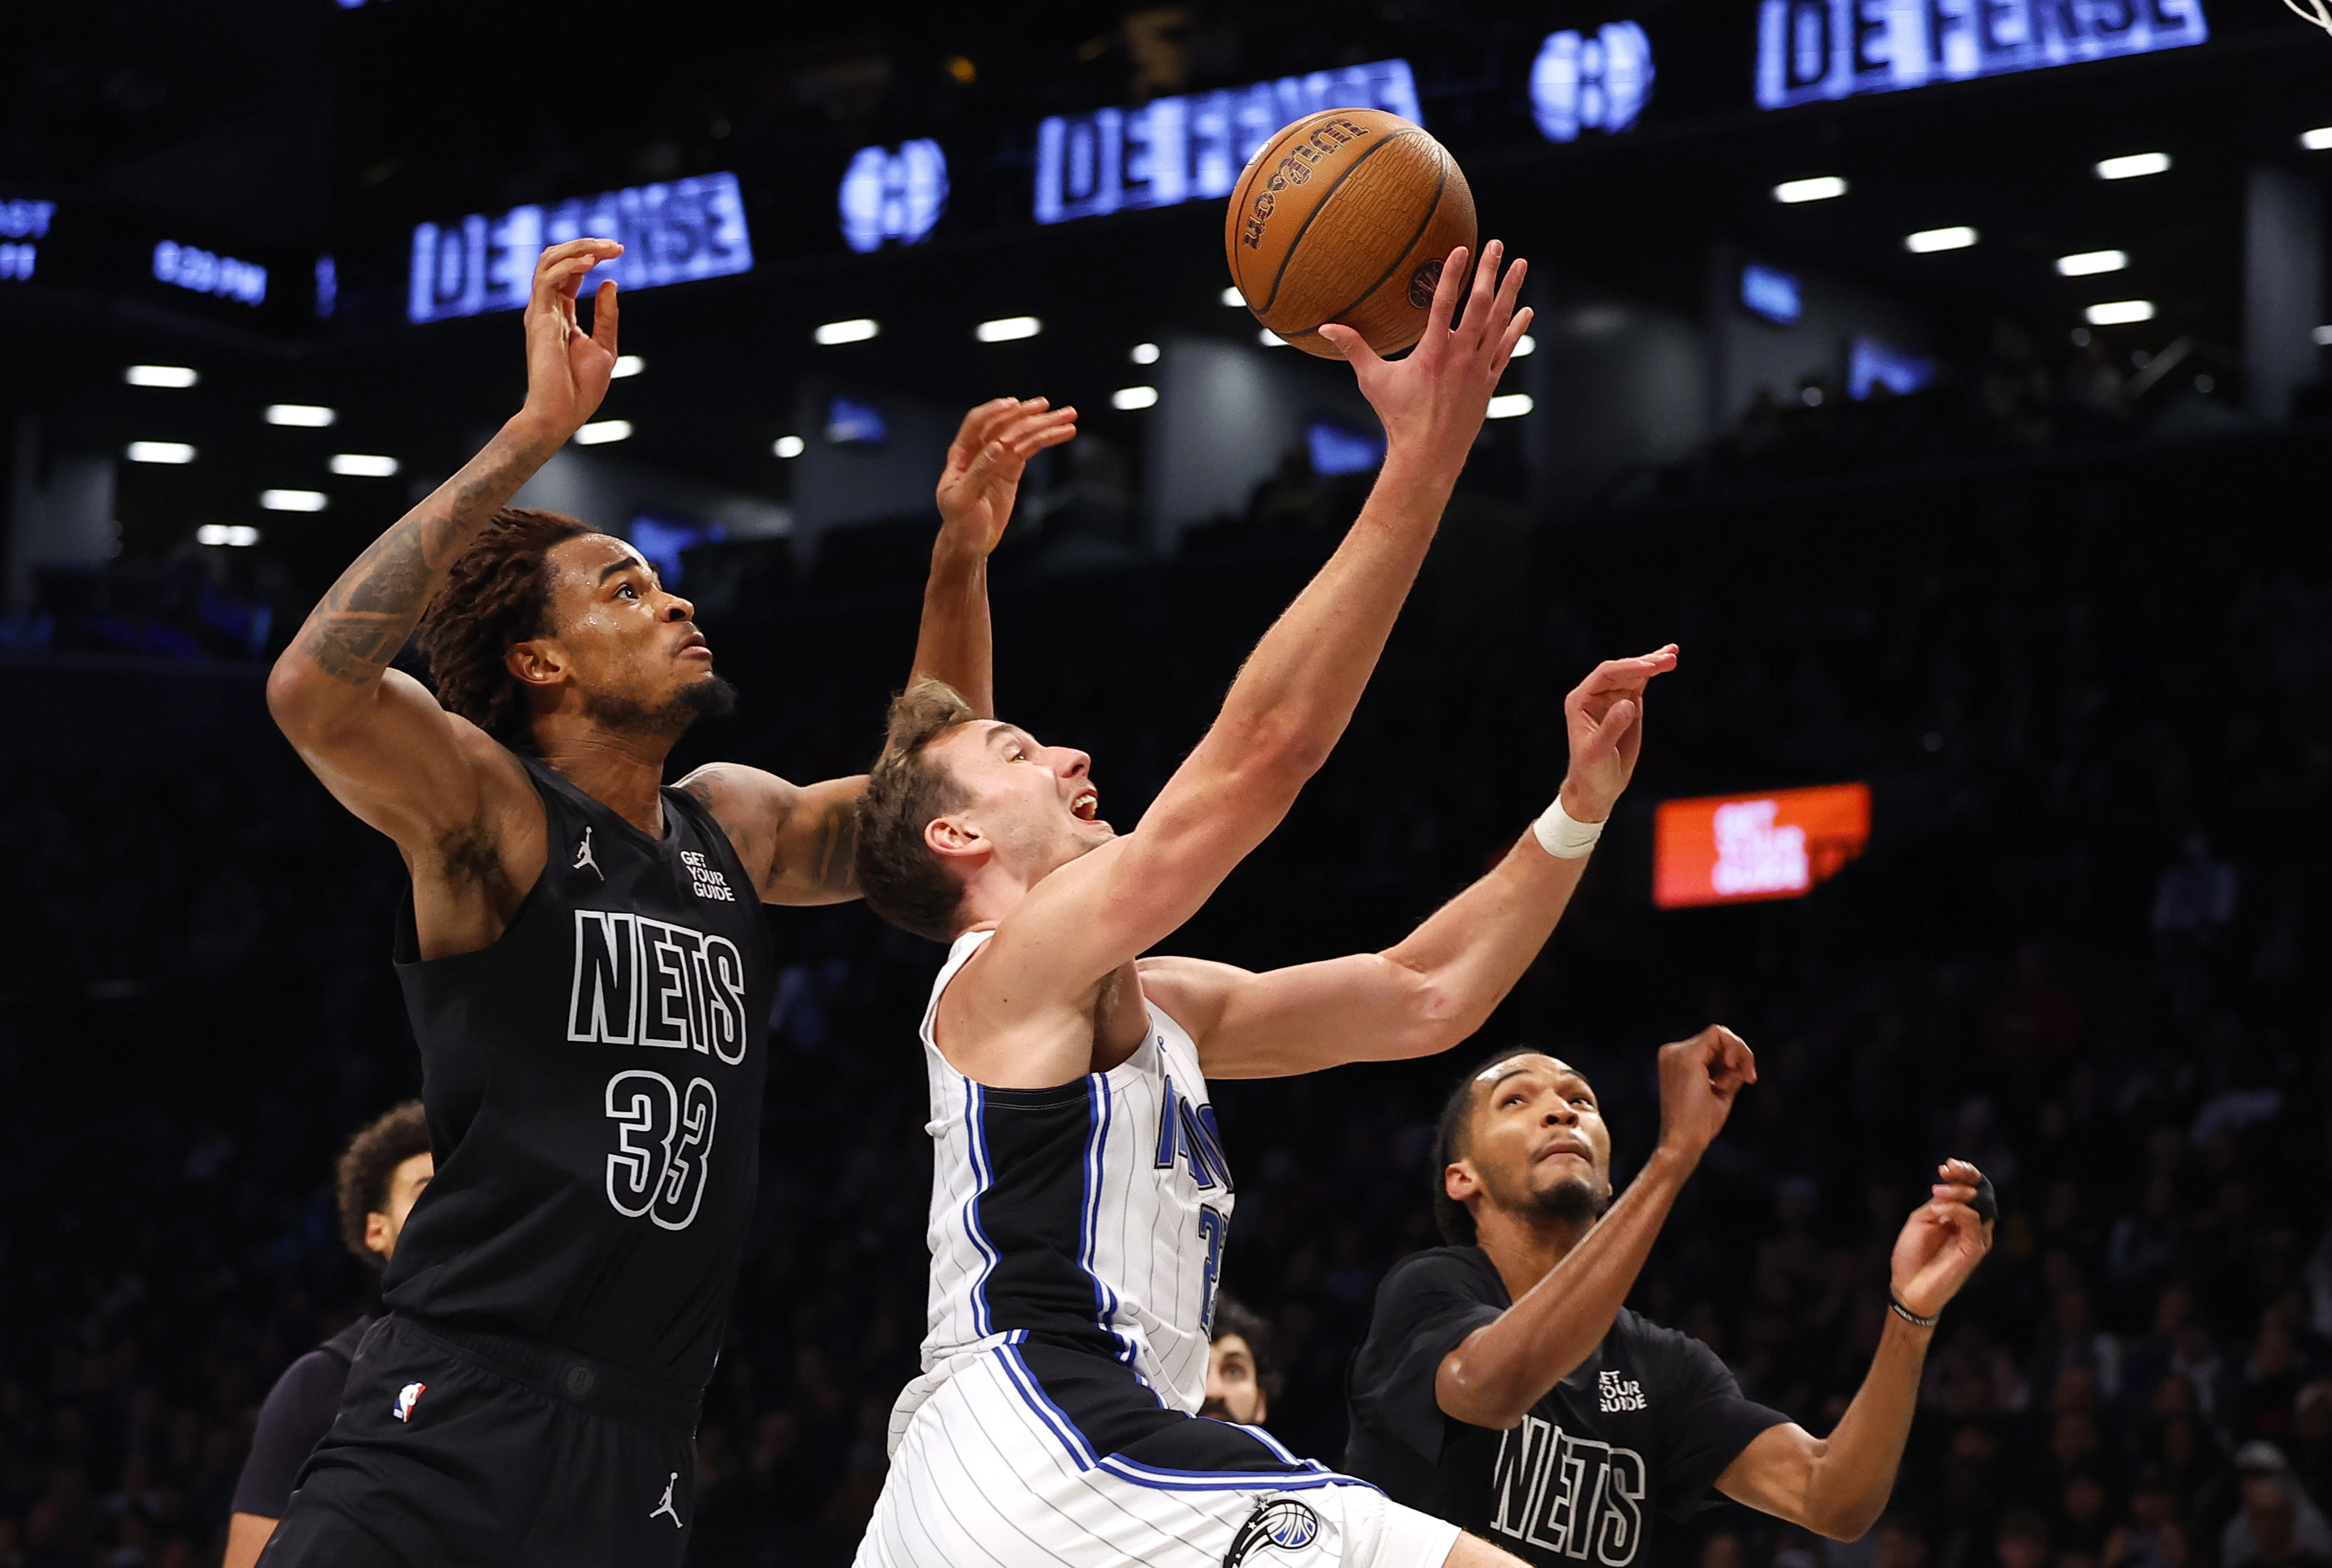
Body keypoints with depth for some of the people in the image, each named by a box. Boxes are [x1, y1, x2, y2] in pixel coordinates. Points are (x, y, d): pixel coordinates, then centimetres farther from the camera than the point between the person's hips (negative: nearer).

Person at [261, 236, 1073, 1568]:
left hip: (642, 1458, 7)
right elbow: (315, 689, -24)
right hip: (460, 1423, -7)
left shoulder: (731, 826, 16)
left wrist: (961, 562, 16)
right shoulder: (487, 810, -5)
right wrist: (537, 431, -26)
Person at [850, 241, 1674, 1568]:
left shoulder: (1150, 1002, 26)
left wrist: (1581, 803, 16)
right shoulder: (1021, 958, 0)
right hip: (1058, 1452, -11)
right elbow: (1265, 750, -11)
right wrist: (1419, 470, -13)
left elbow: (1426, 996, 24)